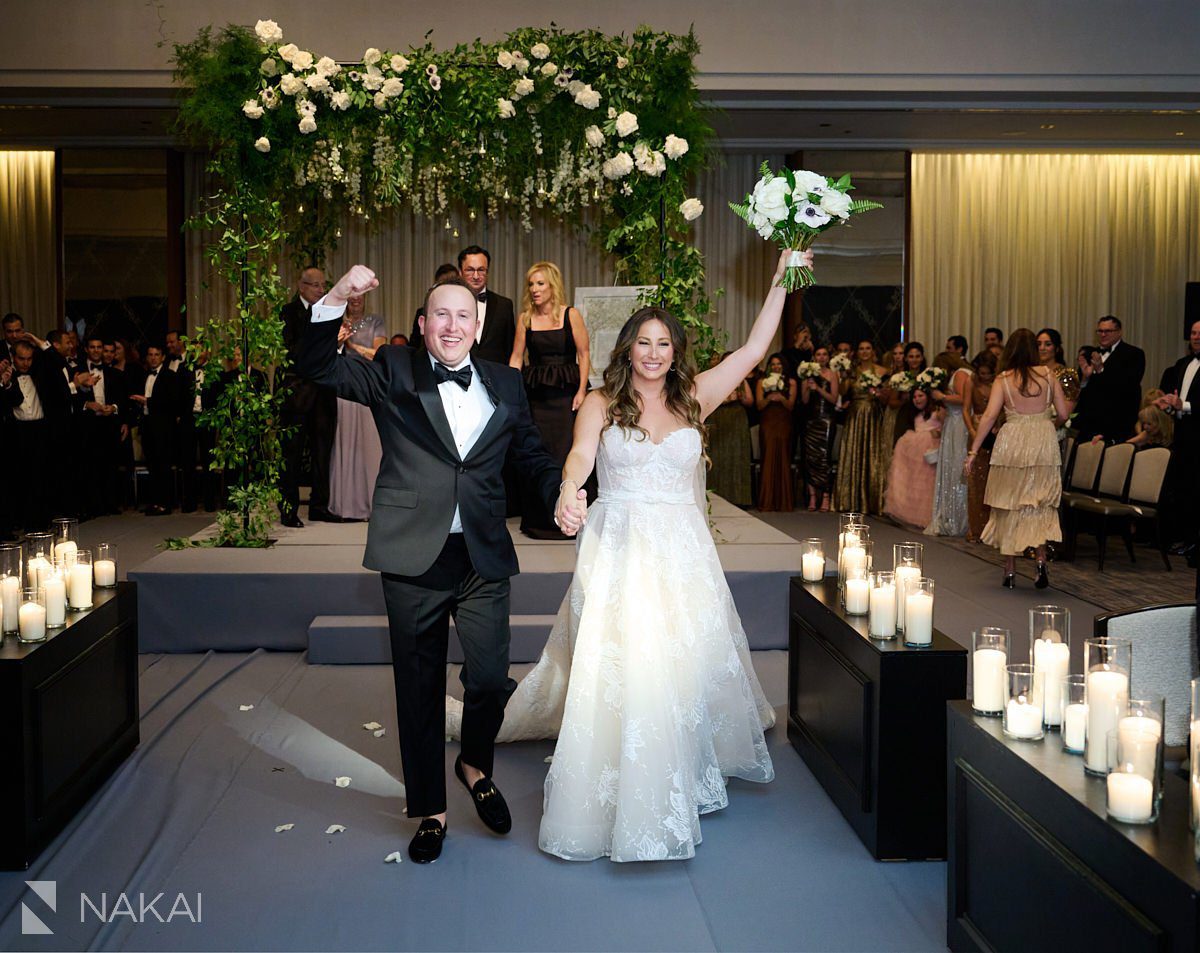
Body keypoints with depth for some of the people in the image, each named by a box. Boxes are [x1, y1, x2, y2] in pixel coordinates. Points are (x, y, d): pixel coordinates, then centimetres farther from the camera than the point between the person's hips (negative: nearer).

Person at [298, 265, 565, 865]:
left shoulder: (506, 384, 11)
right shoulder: (394, 373, 4)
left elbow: (531, 455, 17)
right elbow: (319, 368, -7)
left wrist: (562, 494, -2)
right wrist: (337, 300, -20)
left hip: (483, 557, 1)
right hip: (413, 559, -1)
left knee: (491, 679, -6)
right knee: (419, 689, 10)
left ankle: (475, 764, 28)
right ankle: (429, 810, 27)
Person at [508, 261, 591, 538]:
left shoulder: (571, 315, -1)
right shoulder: (525, 318, 6)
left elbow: (584, 354, -1)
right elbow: (516, 357, 7)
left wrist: (581, 391, -8)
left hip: (566, 393, -2)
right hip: (536, 394, 2)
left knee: (566, 453, -3)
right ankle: (538, 520, 13)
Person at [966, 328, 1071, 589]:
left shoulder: (1003, 379, -2)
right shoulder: (1048, 375, 3)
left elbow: (989, 416, -9)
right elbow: (1063, 412, 4)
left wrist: (973, 452, -8)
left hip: (1012, 444, -1)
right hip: (1044, 443, 1)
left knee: (1010, 507, 9)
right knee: (1039, 505, 10)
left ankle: (1010, 571, 14)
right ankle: (1041, 559, -8)